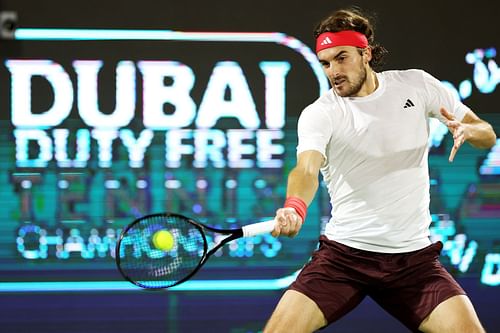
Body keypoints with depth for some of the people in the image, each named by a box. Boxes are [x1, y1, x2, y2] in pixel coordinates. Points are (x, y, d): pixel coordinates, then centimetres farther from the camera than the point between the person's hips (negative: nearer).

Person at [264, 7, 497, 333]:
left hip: (415, 257, 1)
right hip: (343, 253, -1)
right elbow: (307, 168, -25)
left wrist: (466, 130, -16)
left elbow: (488, 135, 8)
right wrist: (294, 208, -48)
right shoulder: (318, 114, -6)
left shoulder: (416, 84, 2)